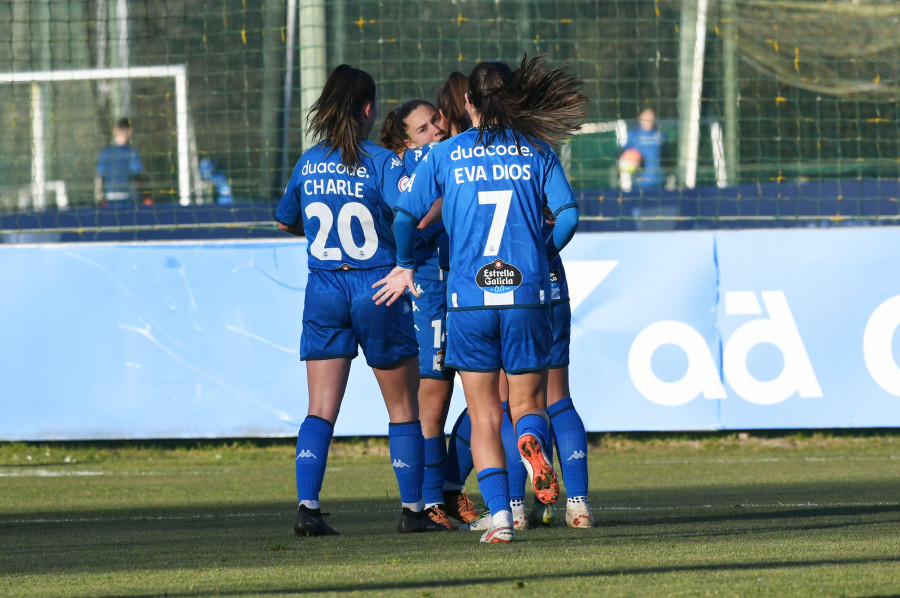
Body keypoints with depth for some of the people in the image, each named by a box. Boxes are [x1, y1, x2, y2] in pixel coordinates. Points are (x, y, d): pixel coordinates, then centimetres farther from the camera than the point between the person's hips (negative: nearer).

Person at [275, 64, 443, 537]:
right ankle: (412, 508, 14)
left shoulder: (308, 163, 5)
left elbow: (285, 220, 19)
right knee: (403, 408, 10)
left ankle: (307, 505, -14)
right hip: (378, 285, -3)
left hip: (323, 288, 3)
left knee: (320, 410, 0)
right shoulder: (382, 162, -10)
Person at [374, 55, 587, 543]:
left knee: (483, 416, 7)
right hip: (528, 296, 0)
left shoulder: (445, 155, 4)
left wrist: (405, 266, 22)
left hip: (468, 298, 0)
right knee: (528, 402, 11)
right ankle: (531, 440, -26)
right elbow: (568, 215, -2)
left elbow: (405, 216, 3)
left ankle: (499, 514, -8)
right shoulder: (537, 151, 5)